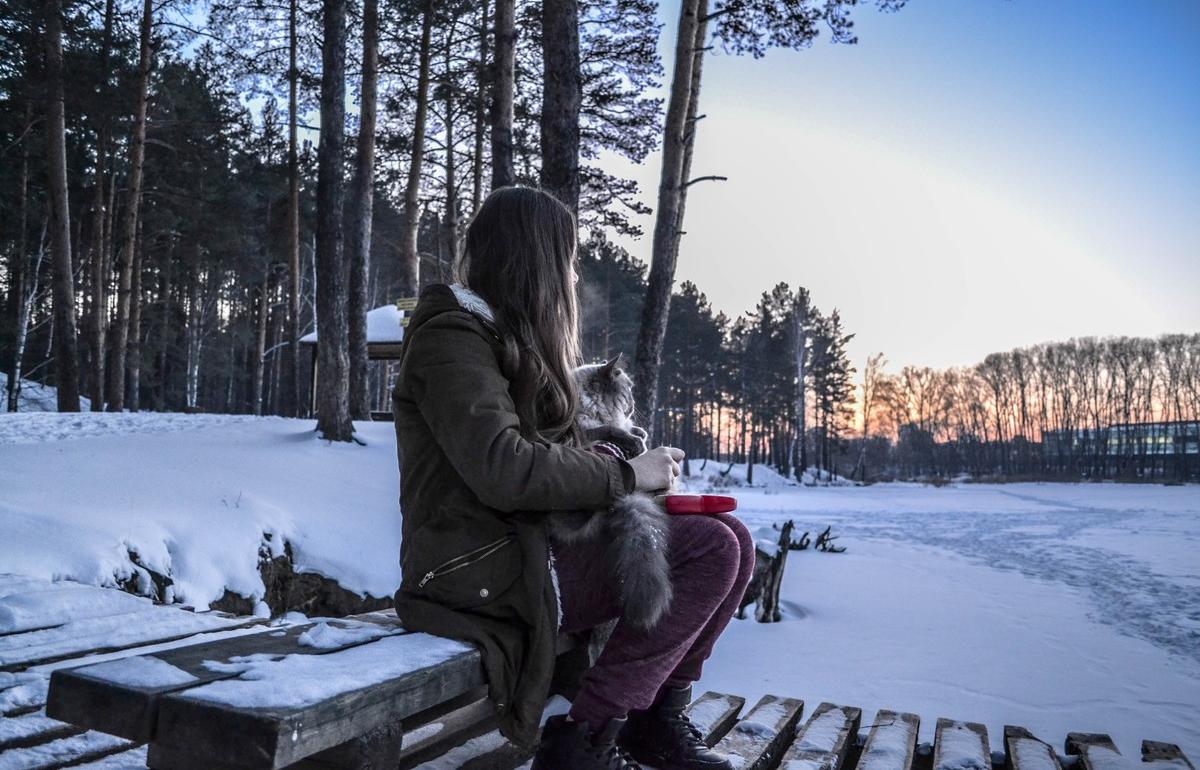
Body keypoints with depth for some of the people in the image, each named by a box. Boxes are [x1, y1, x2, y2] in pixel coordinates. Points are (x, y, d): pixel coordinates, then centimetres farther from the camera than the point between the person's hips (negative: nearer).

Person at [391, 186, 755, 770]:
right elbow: (504, 470, -24)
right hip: (484, 575, -9)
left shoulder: (508, 342, 19)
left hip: (528, 547, 9)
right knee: (711, 552, -19)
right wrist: (626, 473, -16)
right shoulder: (451, 339, -11)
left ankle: (658, 718, 7)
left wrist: (606, 443, 2)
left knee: (729, 539, 0)